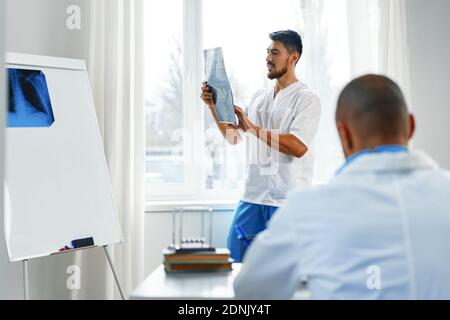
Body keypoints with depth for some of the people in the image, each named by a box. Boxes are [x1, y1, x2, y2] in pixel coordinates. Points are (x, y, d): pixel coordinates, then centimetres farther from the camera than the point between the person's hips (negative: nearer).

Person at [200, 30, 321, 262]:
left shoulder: (307, 99, -7)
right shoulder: (259, 97, 16)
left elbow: (298, 147, -20)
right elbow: (234, 137, 19)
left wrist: (253, 128, -19)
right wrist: (213, 106, 7)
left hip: (287, 200, -6)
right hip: (253, 194, 7)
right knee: (234, 258, 9)